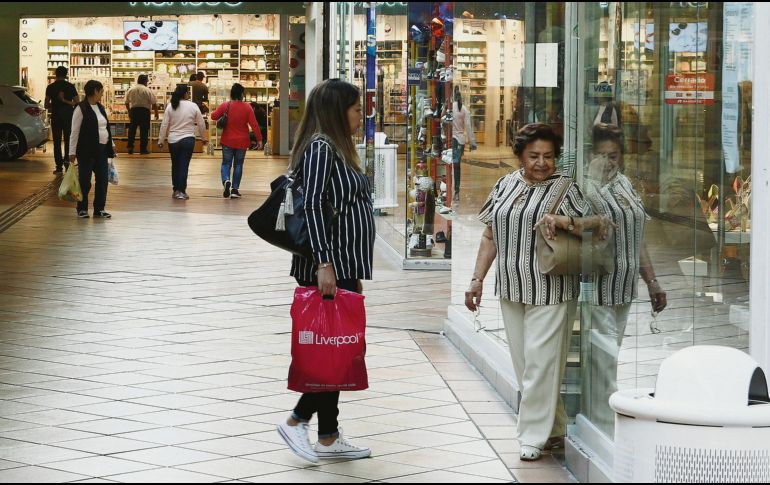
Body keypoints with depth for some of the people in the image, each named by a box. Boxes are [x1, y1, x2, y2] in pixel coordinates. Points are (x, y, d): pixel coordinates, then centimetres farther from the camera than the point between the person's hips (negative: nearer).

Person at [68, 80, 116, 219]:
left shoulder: (101, 108, 12)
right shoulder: (81, 109, -10)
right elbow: (75, 132, -11)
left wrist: (111, 145, 17)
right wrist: (72, 152, -13)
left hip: (101, 150, 7)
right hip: (86, 150, -7)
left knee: (102, 179, 6)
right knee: (85, 181, 0)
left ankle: (99, 209, 15)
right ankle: (82, 209, 13)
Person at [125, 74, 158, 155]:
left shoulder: (130, 90, 6)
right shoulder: (147, 91, -7)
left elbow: (127, 103, 13)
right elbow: (154, 103, -8)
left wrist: (129, 112, 26)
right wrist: (156, 113, 5)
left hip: (133, 110, 3)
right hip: (144, 111, -3)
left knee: (132, 129, 12)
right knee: (144, 130, 3)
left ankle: (130, 148, 9)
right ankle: (143, 149, 4)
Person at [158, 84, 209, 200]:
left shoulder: (170, 106, -3)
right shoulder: (193, 106, -5)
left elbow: (164, 125, -3)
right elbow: (201, 124, 2)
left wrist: (161, 140, 5)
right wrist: (204, 138, 16)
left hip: (173, 140, 2)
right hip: (188, 139, -2)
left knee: (175, 165, 14)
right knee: (184, 165, 1)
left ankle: (176, 190, 20)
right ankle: (181, 191, -3)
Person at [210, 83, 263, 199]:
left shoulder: (225, 106, -8)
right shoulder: (247, 107, -8)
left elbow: (213, 116, -1)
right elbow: (254, 124, -9)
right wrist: (259, 139, -4)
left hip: (227, 141, 0)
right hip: (242, 142, 0)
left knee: (226, 163, 8)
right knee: (238, 165, 11)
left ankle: (226, 180, -21)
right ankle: (235, 190, 8)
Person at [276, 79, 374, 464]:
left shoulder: (337, 147, 16)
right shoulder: (321, 147, -13)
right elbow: (313, 206, -21)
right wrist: (324, 263, -26)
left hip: (343, 267, 10)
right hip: (330, 268, -10)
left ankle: (329, 438, 13)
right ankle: (297, 421, 3)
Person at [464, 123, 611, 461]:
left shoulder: (564, 188, -2)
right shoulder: (505, 185, 12)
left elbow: (598, 224, -8)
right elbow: (490, 236, 16)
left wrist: (563, 220, -23)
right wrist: (477, 279, 11)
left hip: (549, 290, -5)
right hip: (511, 290, 5)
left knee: (540, 362, -7)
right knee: (523, 364, 8)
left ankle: (534, 436, 1)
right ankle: (555, 427, 21)